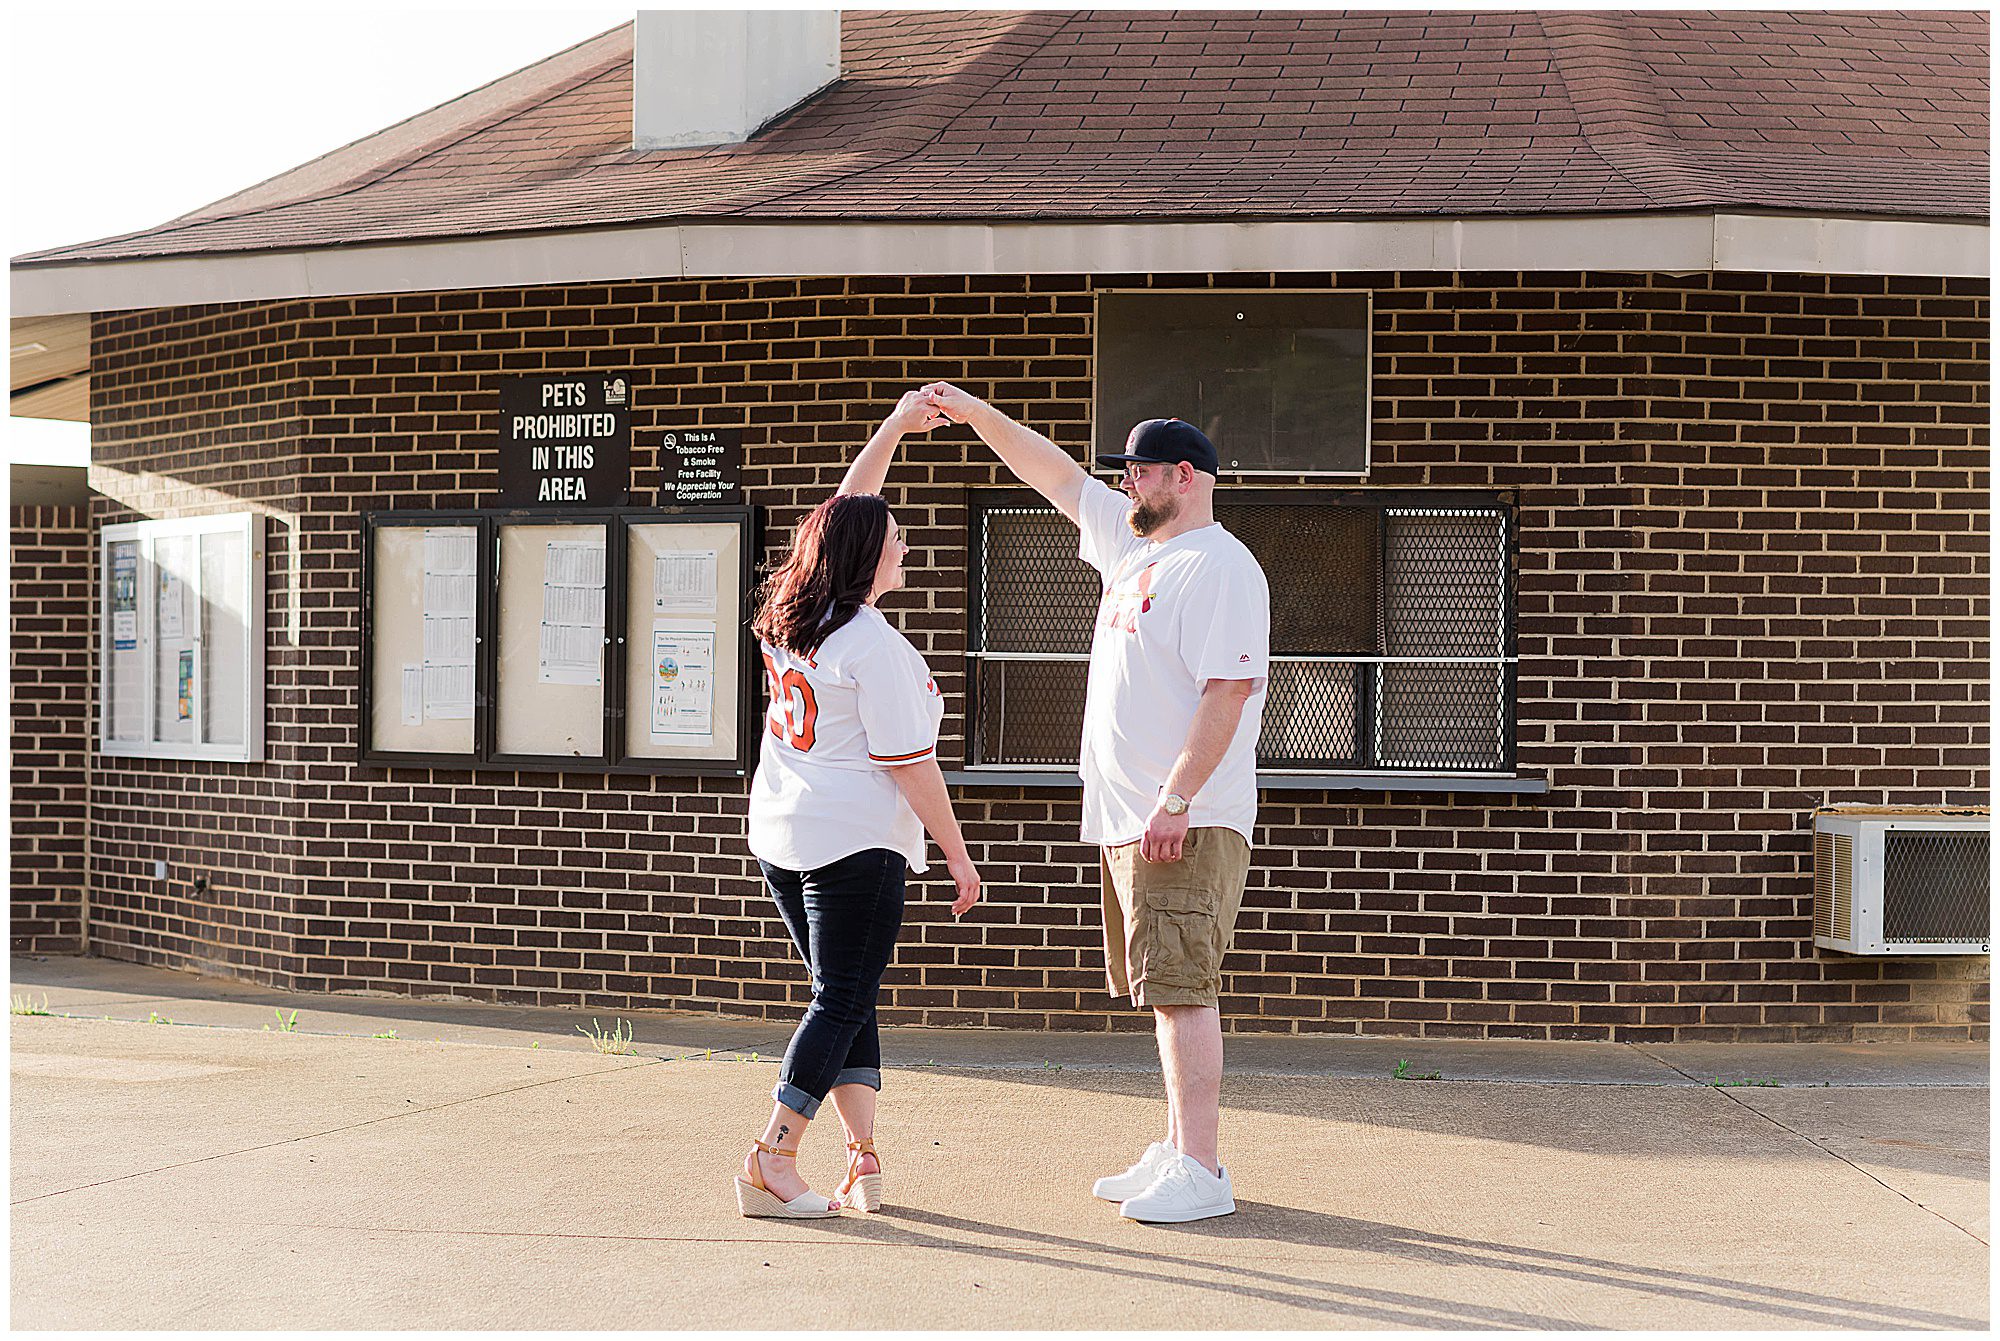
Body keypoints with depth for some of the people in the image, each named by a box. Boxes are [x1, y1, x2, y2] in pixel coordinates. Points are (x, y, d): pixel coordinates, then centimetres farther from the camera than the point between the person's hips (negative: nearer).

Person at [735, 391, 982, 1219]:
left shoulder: (789, 617, 6)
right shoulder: (874, 647, -16)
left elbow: (844, 513, 19)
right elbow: (910, 765, -15)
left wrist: (893, 428, 21)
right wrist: (958, 855, -7)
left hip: (779, 838, 8)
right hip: (856, 841, -8)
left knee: (846, 998, 14)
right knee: (843, 1002, -2)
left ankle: (862, 1160, 13)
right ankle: (772, 1164, -6)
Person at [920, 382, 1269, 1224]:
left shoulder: (1220, 567, -12)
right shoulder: (1130, 540, 16)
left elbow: (1228, 692, -20)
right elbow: (1055, 475, 26)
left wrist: (1176, 802, -24)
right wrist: (976, 414, 20)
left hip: (1186, 823, -10)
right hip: (1126, 820, 10)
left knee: (1180, 988, -11)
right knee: (1167, 991, 12)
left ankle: (1199, 1175, -10)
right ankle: (1178, 1151, 19)